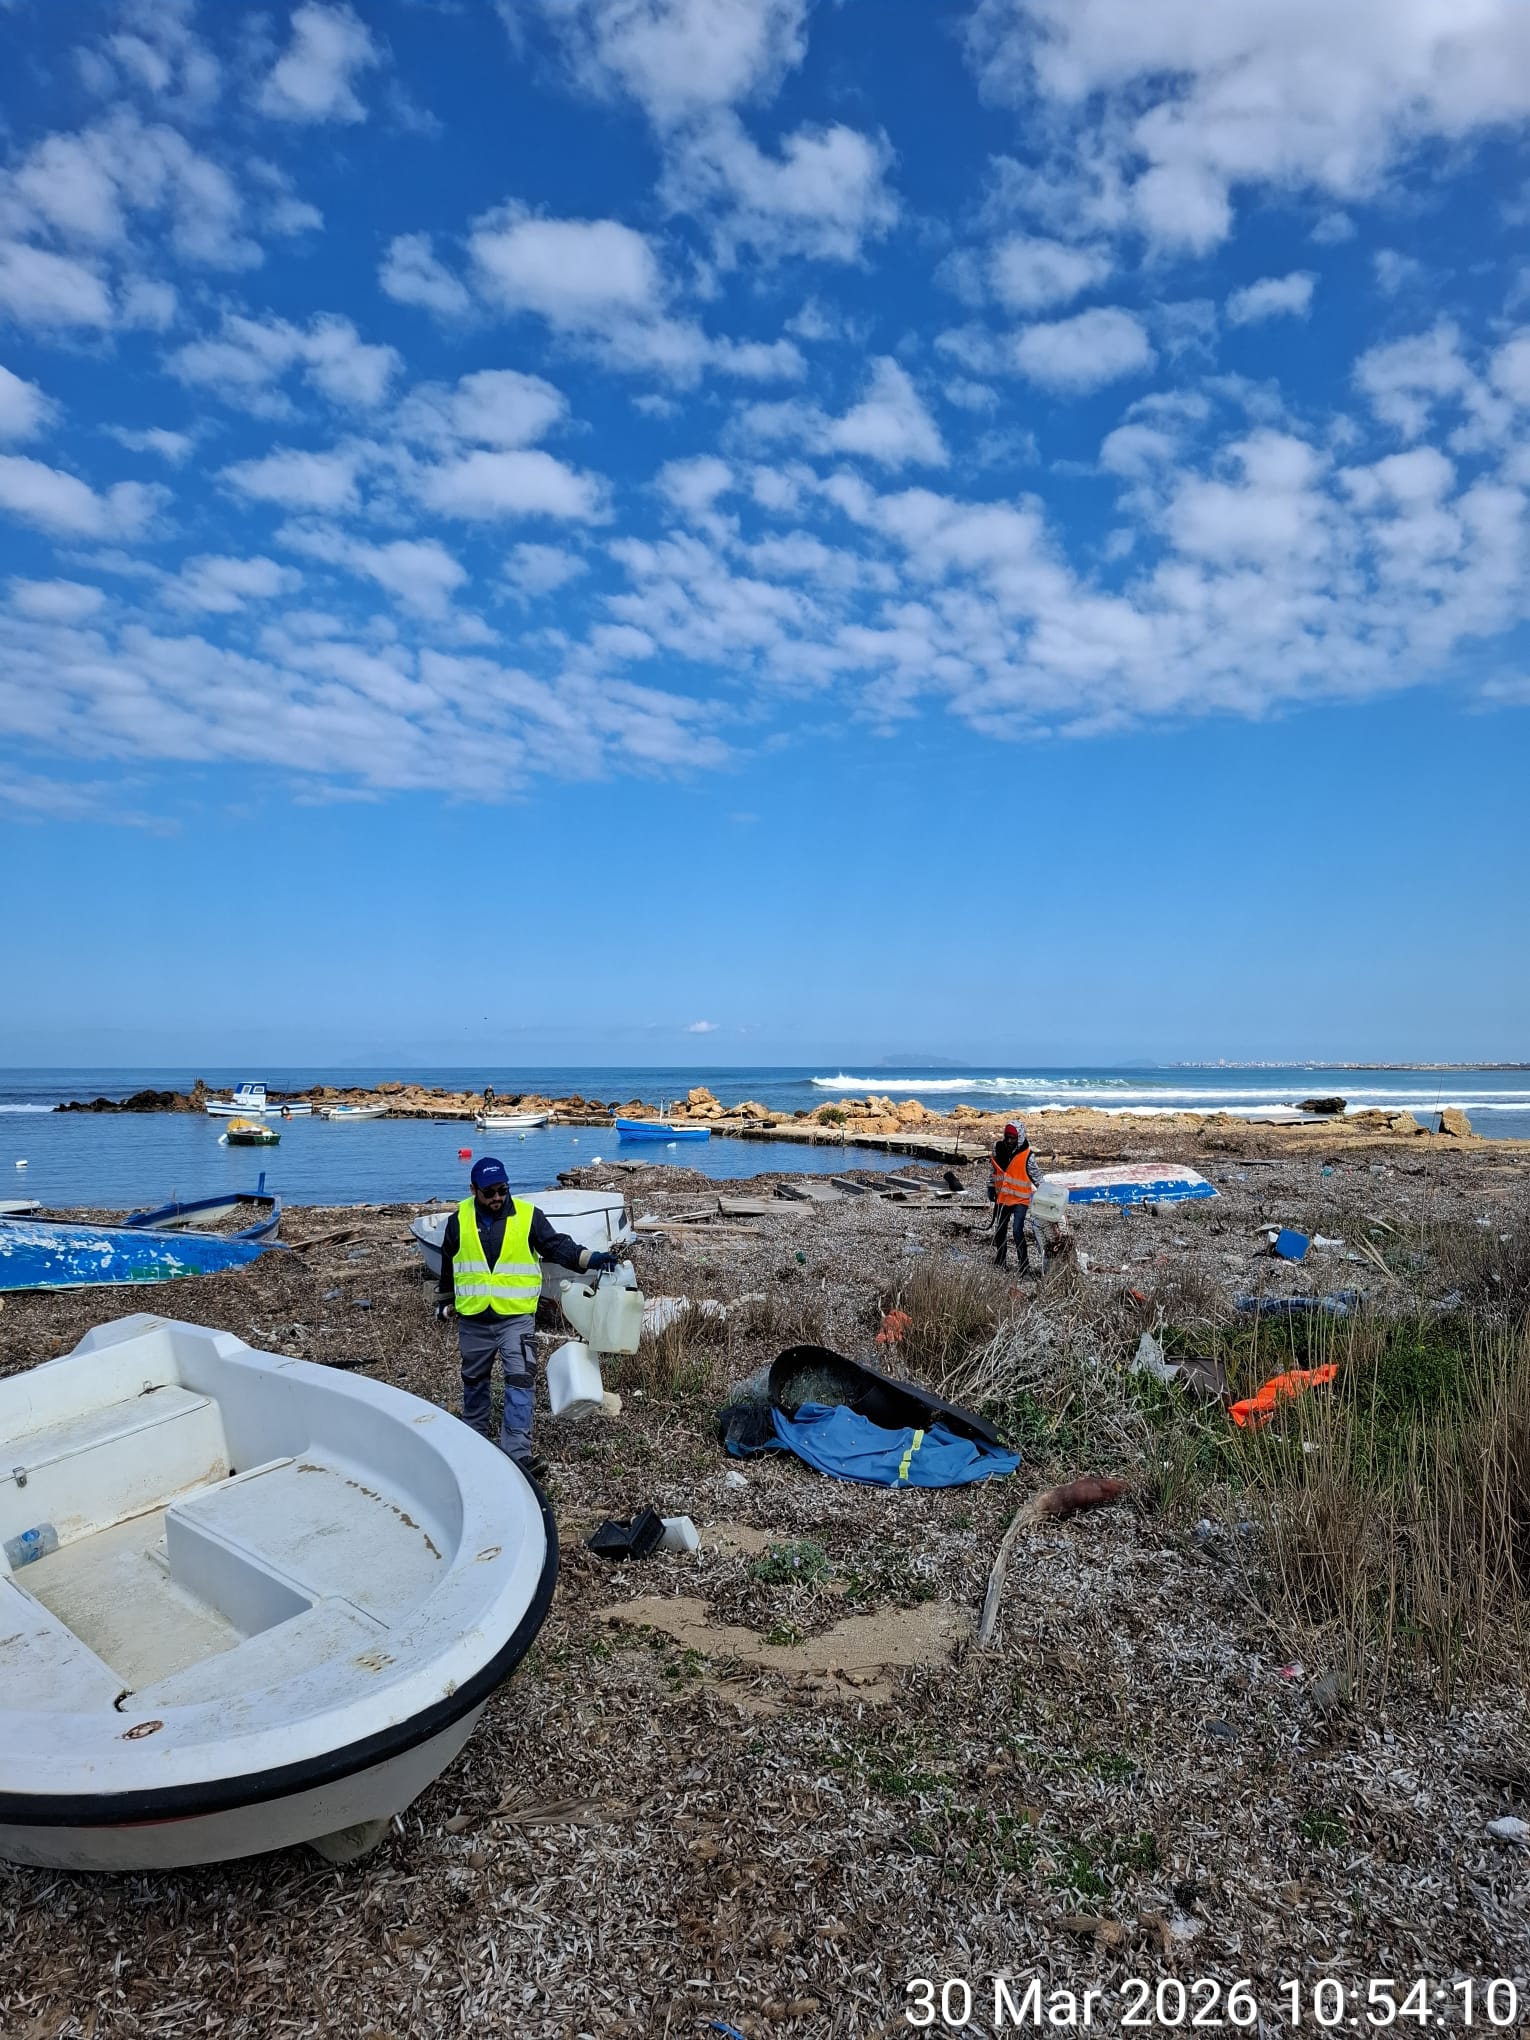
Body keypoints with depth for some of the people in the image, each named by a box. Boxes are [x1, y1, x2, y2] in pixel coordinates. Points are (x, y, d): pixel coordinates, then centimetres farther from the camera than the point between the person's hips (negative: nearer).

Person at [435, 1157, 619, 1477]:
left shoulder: (527, 1215, -6)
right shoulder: (459, 1220, -1)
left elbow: (557, 1245, -9)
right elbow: (448, 1266, 12)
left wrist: (589, 1258, -25)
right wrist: (445, 1304, 20)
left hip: (516, 1317, -2)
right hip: (473, 1321, 2)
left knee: (520, 1381, -9)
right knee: (475, 1381, 17)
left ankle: (517, 1452, -6)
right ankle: (476, 1436, 38)